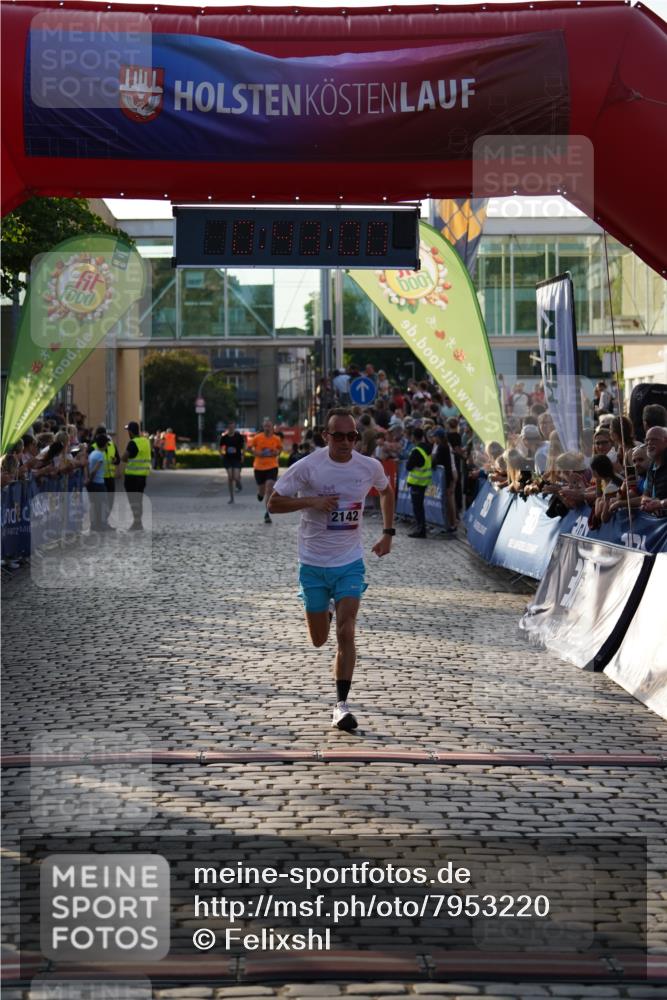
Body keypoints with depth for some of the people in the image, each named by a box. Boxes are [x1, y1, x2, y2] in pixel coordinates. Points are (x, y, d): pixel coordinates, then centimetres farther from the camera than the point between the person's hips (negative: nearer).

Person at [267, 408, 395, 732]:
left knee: (345, 633, -12)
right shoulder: (308, 467, -13)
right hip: (313, 563, 0)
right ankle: (323, 615, 48)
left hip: (350, 562, 1)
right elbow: (273, 503, -7)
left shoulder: (370, 467, -5)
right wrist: (312, 501, -21)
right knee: (318, 640, 10)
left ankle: (341, 704, -4)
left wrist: (388, 533, 12)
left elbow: (386, 491, 18)